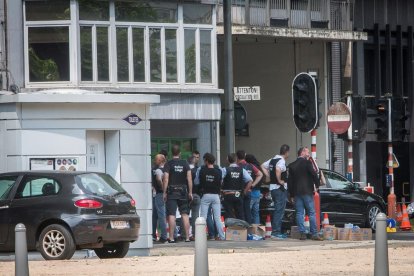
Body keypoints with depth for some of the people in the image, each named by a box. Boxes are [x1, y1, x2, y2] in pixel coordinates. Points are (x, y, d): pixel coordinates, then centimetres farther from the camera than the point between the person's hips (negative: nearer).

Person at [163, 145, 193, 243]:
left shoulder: (169, 164, -4)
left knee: (171, 215, -4)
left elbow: (166, 179, -8)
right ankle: (187, 237, 3)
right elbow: (189, 179, 2)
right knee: (185, 215, 5)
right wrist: (190, 192, 7)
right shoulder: (185, 163, 4)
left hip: (172, 192, -3)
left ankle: (171, 238, -8)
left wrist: (164, 192, -2)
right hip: (183, 192, 3)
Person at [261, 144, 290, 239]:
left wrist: (269, 177, 15)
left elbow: (263, 166, 23)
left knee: (277, 211, 16)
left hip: (272, 187, 9)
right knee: (279, 211, -7)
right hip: (280, 188, -9)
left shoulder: (272, 160, 13)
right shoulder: (281, 161, -14)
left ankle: (274, 230, 19)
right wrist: (279, 180, -19)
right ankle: (276, 232, -10)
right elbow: (278, 170, -33)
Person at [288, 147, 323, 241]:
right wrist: (317, 185, 5)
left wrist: (292, 195, 14)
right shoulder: (307, 163, -6)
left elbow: (290, 181, 11)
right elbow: (314, 174, -11)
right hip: (307, 191, -5)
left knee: (299, 213, 4)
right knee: (312, 213, -1)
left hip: (296, 192, 5)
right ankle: (314, 234, -4)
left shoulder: (292, 165, 10)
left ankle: (302, 233, -1)